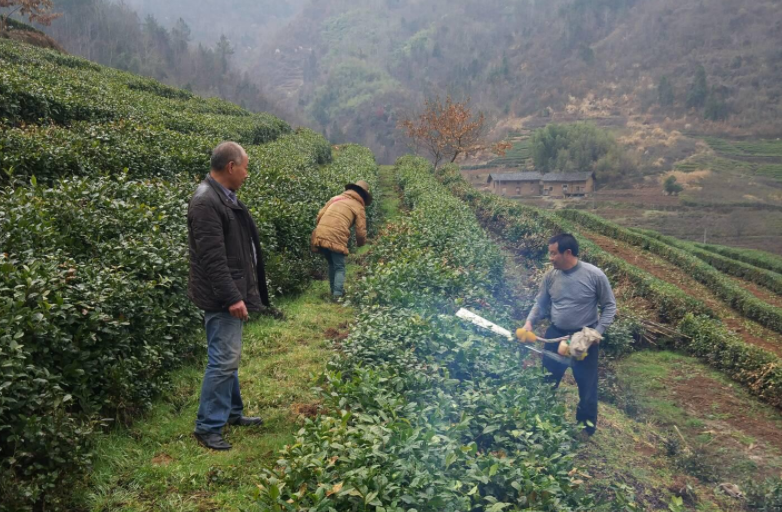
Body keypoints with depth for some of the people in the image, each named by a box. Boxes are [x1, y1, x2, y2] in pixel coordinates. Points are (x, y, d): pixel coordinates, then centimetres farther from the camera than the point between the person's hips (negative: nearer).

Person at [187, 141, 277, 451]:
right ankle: (208, 427, 5)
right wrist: (231, 297, -25)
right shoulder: (206, 202, -19)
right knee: (224, 360, -6)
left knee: (229, 358, 19)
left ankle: (232, 412, 32)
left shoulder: (225, 197, 13)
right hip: (222, 298, -11)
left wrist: (242, 292, 22)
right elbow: (212, 259, -25)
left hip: (233, 293, 11)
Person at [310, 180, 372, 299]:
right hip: (336, 238, -5)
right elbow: (360, 232, 5)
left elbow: (320, 215, 17)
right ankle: (337, 294, -6)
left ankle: (334, 290, 28)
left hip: (320, 236, 5)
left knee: (332, 264, 23)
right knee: (339, 267, 7)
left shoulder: (336, 198, 22)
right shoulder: (359, 207, 9)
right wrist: (361, 243, 25)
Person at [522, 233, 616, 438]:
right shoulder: (550, 276, -6)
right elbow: (541, 304, 4)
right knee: (547, 381, 15)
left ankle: (586, 427, 31)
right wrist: (529, 322, -13)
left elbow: (609, 306, -8)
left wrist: (597, 332, -17)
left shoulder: (594, 275, -17)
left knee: (587, 386, 11)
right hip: (556, 335, 4)